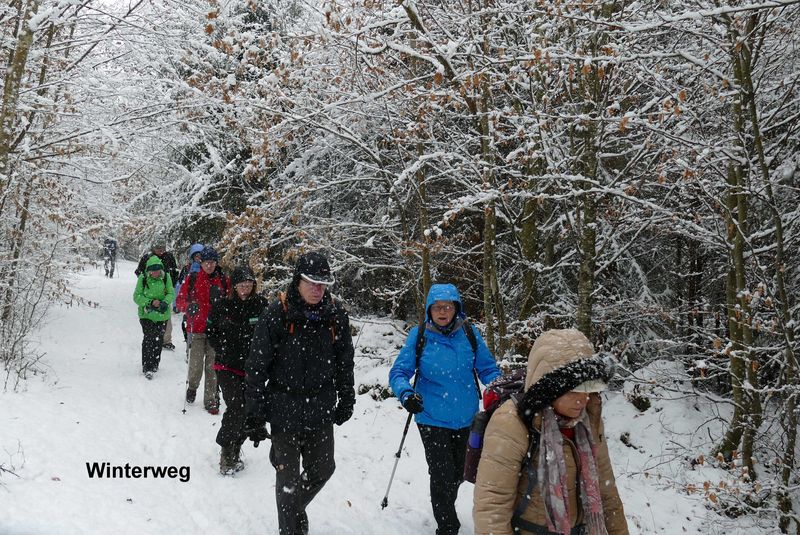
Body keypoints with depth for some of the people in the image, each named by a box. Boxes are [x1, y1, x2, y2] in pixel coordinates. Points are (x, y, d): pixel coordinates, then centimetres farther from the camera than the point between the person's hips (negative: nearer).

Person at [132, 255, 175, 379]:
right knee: (148, 339, -10)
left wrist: (165, 302, -21)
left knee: (158, 340, 12)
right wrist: (150, 302, -22)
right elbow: (137, 296, -7)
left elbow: (171, 293, -1)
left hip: (162, 315, 2)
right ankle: (147, 367, -6)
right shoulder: (143, 279, -9)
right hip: (147, 314, -2)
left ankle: (155, 364, 29)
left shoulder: (166, 277, -5)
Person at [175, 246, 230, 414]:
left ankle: (211, 400, 12)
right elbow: (180, 300, 2)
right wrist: (189, 306, -18)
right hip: (197, 329, -1)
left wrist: (220, 298, -11)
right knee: (196, 365, -5)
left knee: (212, 366, 0)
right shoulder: (192, 279, 3)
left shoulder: (224, 281, 6)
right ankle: (192, 386, 28)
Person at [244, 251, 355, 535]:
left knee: (322, 469, 16)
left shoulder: (336, 314, -2)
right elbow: (257, 366, -10)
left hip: (321, 411, 4)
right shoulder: (276, 314, -13)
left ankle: (295, 508, 45)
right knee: (288, 477, 6)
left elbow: (345, 361, 10)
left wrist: (346, 399, 13)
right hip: (285, 411, -4)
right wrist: (255, 414, -10)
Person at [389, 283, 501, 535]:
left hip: (465, 419, 3)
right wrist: (406, 394, -28)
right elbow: (399, 372, -8)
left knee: (457, 473, 21)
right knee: (442, 476, -7)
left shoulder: (468, 333, -5)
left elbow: (487, 368, 0)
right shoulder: (419, 335, -9)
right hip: (432, 419, -3)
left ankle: (446, 510, 49)